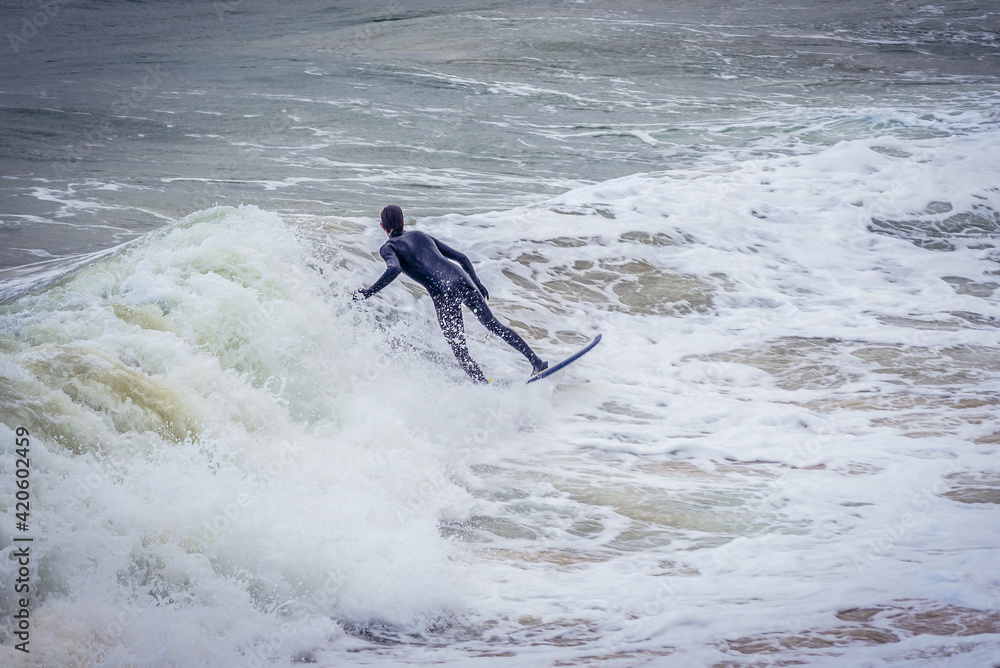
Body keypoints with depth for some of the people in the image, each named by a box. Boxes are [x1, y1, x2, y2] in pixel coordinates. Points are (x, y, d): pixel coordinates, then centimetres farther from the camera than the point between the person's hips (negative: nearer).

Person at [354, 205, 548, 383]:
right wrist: (477, 283, 35)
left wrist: (368, 292, -10)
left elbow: (394, 269, -17)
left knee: (459, 350, 4)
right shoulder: (421, 236, 26)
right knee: (494, 325, 18)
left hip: (444, 294, -5)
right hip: (463, 280, 5)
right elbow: (461, 258, 26)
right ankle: (536, 362, 17)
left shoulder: (387, 248, 8)